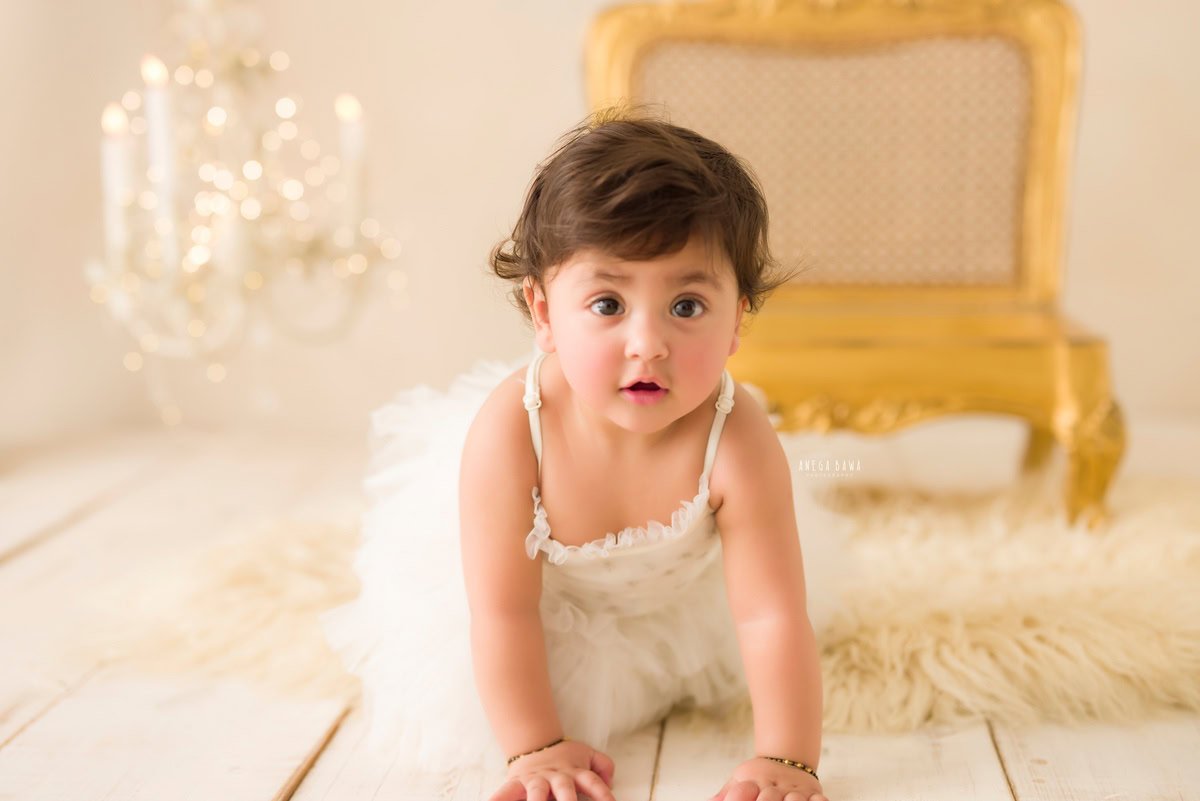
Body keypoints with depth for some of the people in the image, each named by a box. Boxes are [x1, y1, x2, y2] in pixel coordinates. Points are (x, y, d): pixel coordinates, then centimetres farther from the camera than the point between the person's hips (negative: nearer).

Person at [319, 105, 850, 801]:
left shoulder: (737, 443, -41)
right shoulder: (507, 431, -41)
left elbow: (773, 616, -35)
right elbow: (504, 610, -32)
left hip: (680, 583, 1)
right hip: (546, 580, -1)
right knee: (453, 700, 9)